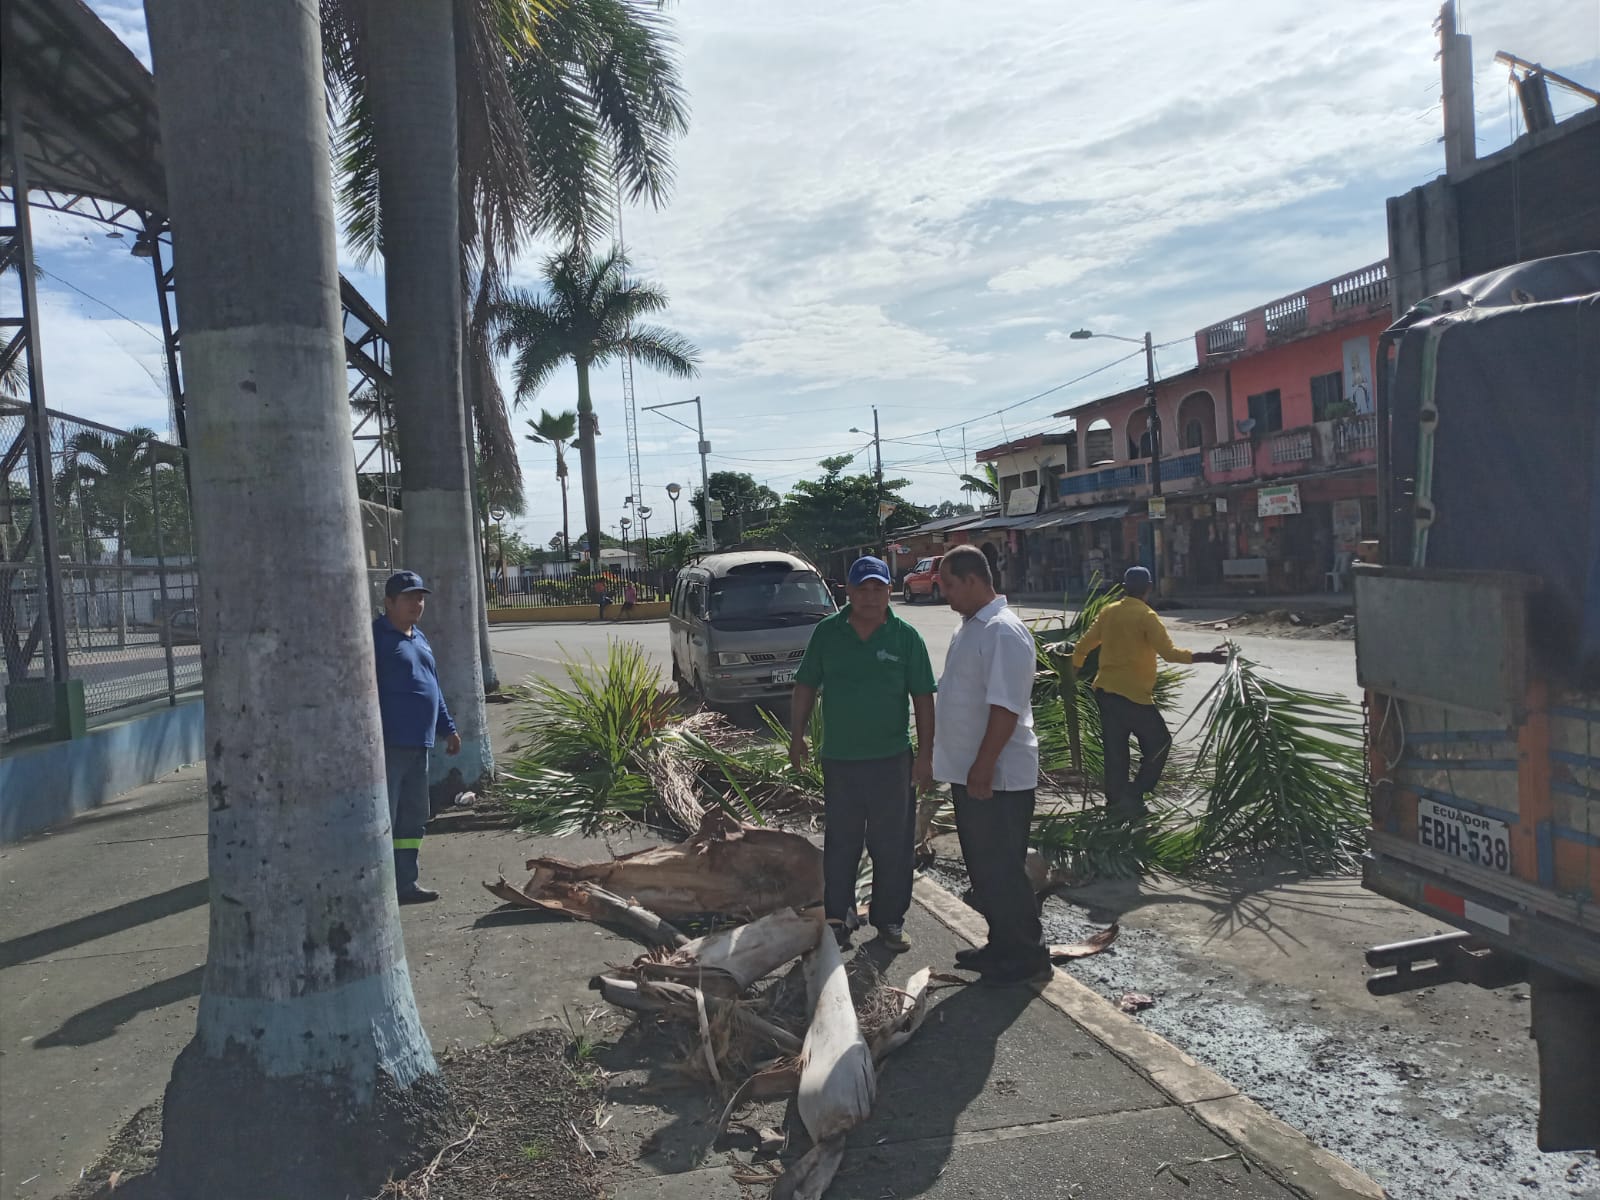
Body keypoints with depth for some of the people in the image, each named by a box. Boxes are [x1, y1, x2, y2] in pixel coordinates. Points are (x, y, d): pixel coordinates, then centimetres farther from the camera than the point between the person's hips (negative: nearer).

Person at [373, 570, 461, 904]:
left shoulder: (419, 639, 19)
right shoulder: (375, 636, -9)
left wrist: (448, 728, 26)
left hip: (418, 744, 9)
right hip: (388, 743, -9)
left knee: (414, 817, 14)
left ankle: (405, 882, 24)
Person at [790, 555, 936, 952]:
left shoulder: (906, 636, -3)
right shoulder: (827, 633, 1)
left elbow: (923, 698, -1)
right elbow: (805, 688, 7)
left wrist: (925, 755, -4)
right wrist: (797, 738, 3)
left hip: (891, 759, -1)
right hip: (838, 758, 1)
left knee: (892, 845, 8)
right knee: (840, 843, 12)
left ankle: (890, 920, 22)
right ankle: (837, 916, 25)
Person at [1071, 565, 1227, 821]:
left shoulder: (1109, 612, 8)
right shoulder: (1146, 616, -10)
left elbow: (1083, 647, 14)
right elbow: (1169, 653, -19)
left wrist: (1075, 669, 31)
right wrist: (1207, 656, -17)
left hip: (1105, 691, 6)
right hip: (1133, 695, -6)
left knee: (1115, 750, 12)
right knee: (1159, 743, 8)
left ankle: (1116, 802, 15)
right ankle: (1134, 796, 1)